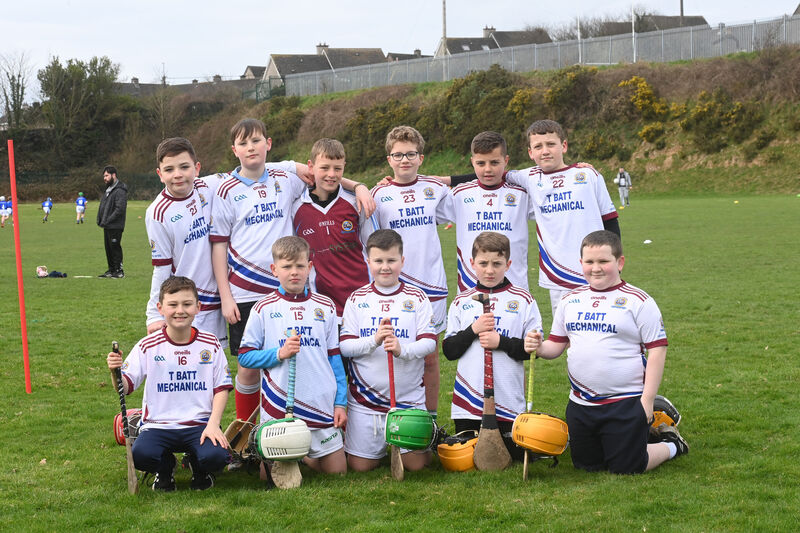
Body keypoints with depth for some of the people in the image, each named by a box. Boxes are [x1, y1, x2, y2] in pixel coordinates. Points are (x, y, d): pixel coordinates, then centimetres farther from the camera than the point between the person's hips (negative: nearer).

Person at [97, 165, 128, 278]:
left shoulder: (120, 191, -13)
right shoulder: (108, 190, 17)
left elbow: (120, 209, -21)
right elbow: (102, 207, 22)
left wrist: (107, 221, -20)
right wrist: (100, 219, 7)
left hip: (115, 227, -9)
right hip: (107, 226, 9)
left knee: (115, 248, -5)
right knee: (108, 249, 12)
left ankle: (119, 270, 1)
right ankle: (111, 270, 20)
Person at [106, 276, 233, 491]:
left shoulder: (210, 345, 5)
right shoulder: (148, 346, 2)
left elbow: (221, 387, 6)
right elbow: (126, 386, -2)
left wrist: (213, 424, -7)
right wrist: (116, 371, -25)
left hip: (199, 423, 0)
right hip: (158, 425, 0)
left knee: (215, 456, -29)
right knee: (141, 455, -30)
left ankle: (200, 472, 13)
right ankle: (165, 471, 10)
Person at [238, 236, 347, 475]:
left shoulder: (325, 307, 9)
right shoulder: (264, 309, 1)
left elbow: (335, 357, 12)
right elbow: (244, 356, 2)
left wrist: (340, 402, 7)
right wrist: (279, 353, -13)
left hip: (321, 406, 3)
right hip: (278, 408, -2)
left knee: (337, 471, 4)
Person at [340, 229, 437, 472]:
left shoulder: (416, 297, 1)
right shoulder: (357, 298, 2)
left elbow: (429, 342, -6)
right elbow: (344, 345, -3)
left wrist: (403, 350, -25)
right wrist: (373, 341, -20)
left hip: (409, 397, -1)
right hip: (364, 398, 1)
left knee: (415, 463, -1)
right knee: (360, 465, 3)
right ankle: (380, 446, 35)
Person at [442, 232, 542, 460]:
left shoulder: (523, 301, 1)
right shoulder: (461, 302, 7)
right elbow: (449, 350, 4)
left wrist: (502, 342, -14)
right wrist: (472, 330, -10)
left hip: (509, 402, -1)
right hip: (468, 401, 2)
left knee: (518, 456, 4)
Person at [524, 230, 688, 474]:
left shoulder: (638, 301, -8)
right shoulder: (570, 300, 8)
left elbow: (657, 350, -9)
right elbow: (557, 344, 13)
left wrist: (647, 400, -14)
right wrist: (539, 347, -11)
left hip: (625, 404, -6)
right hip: (580, 404, 6)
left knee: (626, 468, -2)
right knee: (585, 466, 15)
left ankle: (671, 444, 26)